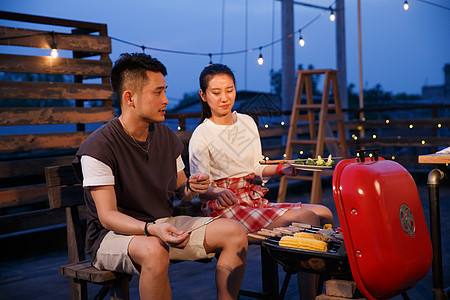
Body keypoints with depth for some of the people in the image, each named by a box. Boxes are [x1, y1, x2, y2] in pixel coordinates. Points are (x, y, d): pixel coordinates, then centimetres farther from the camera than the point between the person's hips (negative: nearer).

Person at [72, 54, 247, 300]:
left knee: (235, 232, -9)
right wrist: (152, 229, -38)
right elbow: (107, 215, -21)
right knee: (154, 250, -40)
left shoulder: (167, 137, 6)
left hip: (164, 224, 7)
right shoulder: (98, 147, -17)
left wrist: (191, 188, -11)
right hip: (114, 234, -6)